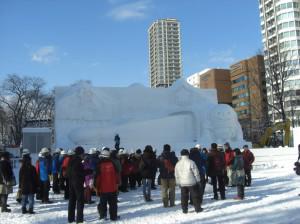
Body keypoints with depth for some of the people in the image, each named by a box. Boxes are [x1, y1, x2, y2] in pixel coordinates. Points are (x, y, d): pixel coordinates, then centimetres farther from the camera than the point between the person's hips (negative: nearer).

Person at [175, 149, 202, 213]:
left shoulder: (178, 164, 3)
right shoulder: (191, 162, -13)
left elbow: (176, 175, 9)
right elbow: (196, 173, -9)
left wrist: (178, 183, 18)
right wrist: (198, 180, 2)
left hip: (182, 183, 4)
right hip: (192, 182, -4)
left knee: (184, 196, 11)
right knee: (195, 196, 7)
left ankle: (184, 209, 14)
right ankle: (197, 208, 13)